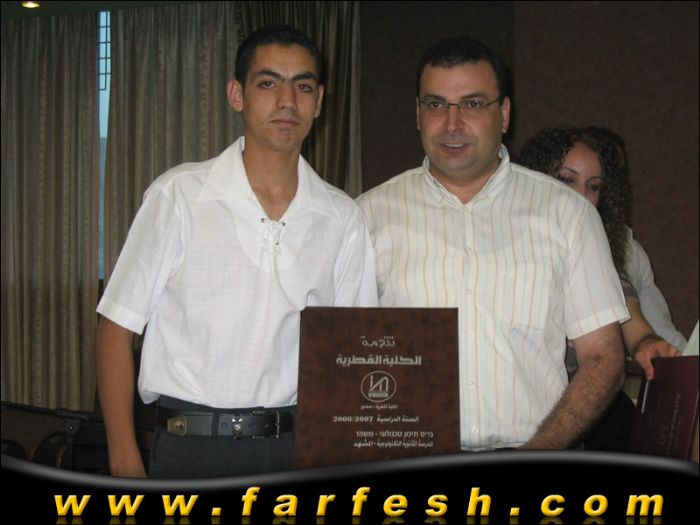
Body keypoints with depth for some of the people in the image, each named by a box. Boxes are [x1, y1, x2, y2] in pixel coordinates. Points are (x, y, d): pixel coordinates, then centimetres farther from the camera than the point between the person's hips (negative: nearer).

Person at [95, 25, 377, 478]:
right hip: (190, 448, -2)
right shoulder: (179, 195, -5)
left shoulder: (343, 218, 4)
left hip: (299, 446, 3)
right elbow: (118, 326, -3)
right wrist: (125, 465, -8)